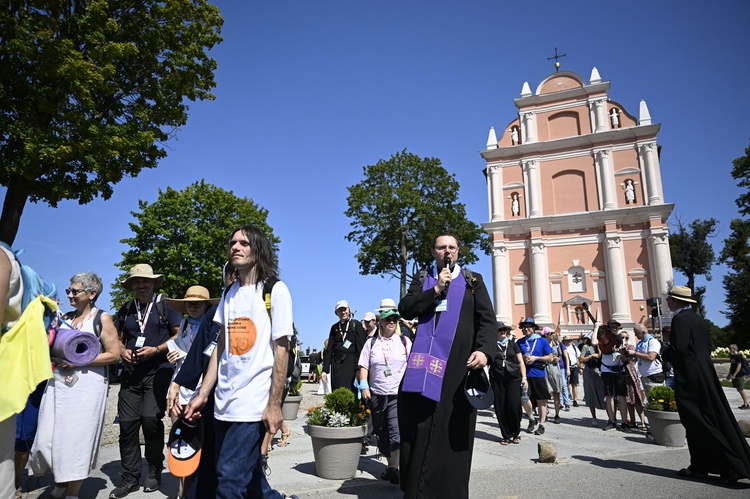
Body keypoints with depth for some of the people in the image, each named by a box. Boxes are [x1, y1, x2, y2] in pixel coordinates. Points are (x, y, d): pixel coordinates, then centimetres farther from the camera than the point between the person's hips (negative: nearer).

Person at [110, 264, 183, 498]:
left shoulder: (165, 305, 0)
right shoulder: (126, 309, 14)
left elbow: (179, 335, -3)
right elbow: (119, 338, 21)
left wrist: (156, 350, -14)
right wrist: (123, 351, 0)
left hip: (158, 371, -4)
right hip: (131, 373, 5)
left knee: (151, 419, -10)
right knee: (127, 424, 2)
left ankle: (154, 471, 11)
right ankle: (130, 477, 16)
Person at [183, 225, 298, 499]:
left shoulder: (275, 290, -7)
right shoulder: (228, 294, 10)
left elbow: (281, 350, -10)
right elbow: (220, 346, 12)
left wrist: (274, 404, -13)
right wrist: (203, 393, 9)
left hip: (254, 403, -6)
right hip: (224, 401, 6)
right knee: (248, 474, 16)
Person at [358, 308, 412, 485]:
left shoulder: (404, 341, 4)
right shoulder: (371, 342, 6)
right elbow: (363, 366, 6)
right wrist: (364, 386, -4)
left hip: (399, 394, -2)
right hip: (377, 395, 3)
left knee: (397, 432, -16)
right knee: (382, 433, 12)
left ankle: (394, 468, -15)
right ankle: (390, 464, 26)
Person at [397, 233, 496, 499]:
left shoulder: (473, 281, 12)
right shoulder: (422, 281, 16)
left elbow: (488, 319, 3)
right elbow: (404, 309, 1)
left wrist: (484, 350, -15)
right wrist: (436, 290, -7)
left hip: (459, 361, -1)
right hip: (425, 359, 2)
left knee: (453, 429, -2)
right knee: (418, 425, 1)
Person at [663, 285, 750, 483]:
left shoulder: (680, 319, -15)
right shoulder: (697, 318, 12)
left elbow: (678, 349, -22)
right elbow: (707, 346, 16)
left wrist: (665, 354, -2)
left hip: (689, 378, -10)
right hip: (705, 374, 10)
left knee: (699, 424, -2)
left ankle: (733, 464, -3)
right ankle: (699, 466, 19)